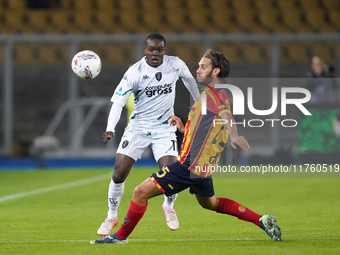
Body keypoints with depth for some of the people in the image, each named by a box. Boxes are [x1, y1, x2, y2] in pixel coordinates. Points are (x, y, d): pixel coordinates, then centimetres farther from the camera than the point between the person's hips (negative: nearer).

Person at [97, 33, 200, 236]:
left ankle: (169, 207, 19)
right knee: (119, 174, -9)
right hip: (138, 127, -1)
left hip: (165, 128, 1)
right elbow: (118, 101, -20)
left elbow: (189, 79, 16)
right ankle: (112, 217, 12)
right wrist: (110, 129, -35)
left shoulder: (176, 65, -7)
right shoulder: (134, 72, -16)